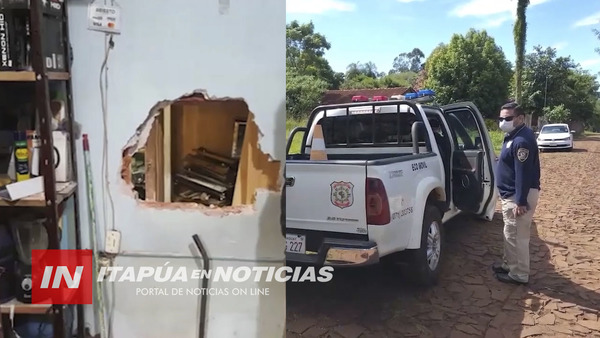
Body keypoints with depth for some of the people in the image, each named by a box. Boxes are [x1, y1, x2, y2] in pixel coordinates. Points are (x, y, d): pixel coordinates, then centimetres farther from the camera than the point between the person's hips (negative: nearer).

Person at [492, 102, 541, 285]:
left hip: (519, 195, -11)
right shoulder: (514, 136, 12)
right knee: (510, 234, 21)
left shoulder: (522, 140, -21)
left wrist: (521, 202, -25)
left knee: (516, 236, -2)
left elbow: (524, 173, -25)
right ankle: (509, 264, 34)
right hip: (511, 194, 11)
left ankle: (519, 274, 9)